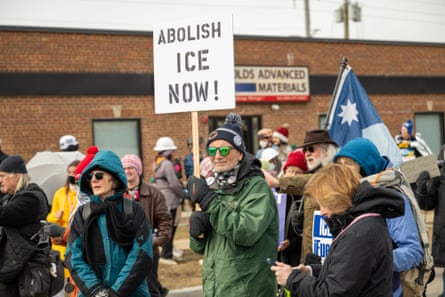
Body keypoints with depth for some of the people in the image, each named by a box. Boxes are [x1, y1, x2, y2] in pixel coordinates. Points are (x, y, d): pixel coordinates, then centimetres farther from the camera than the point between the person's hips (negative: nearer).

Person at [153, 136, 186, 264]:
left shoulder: (157, 162, 12)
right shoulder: (167, 164, -16)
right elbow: (174, 184, -17)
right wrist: (183, 195, -2)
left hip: (162, 199, 9)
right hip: (170, 200, -9)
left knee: (170, 227, 17)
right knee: (170, 228, -4)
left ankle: (168, 253, 24)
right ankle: (166, 255, -1)